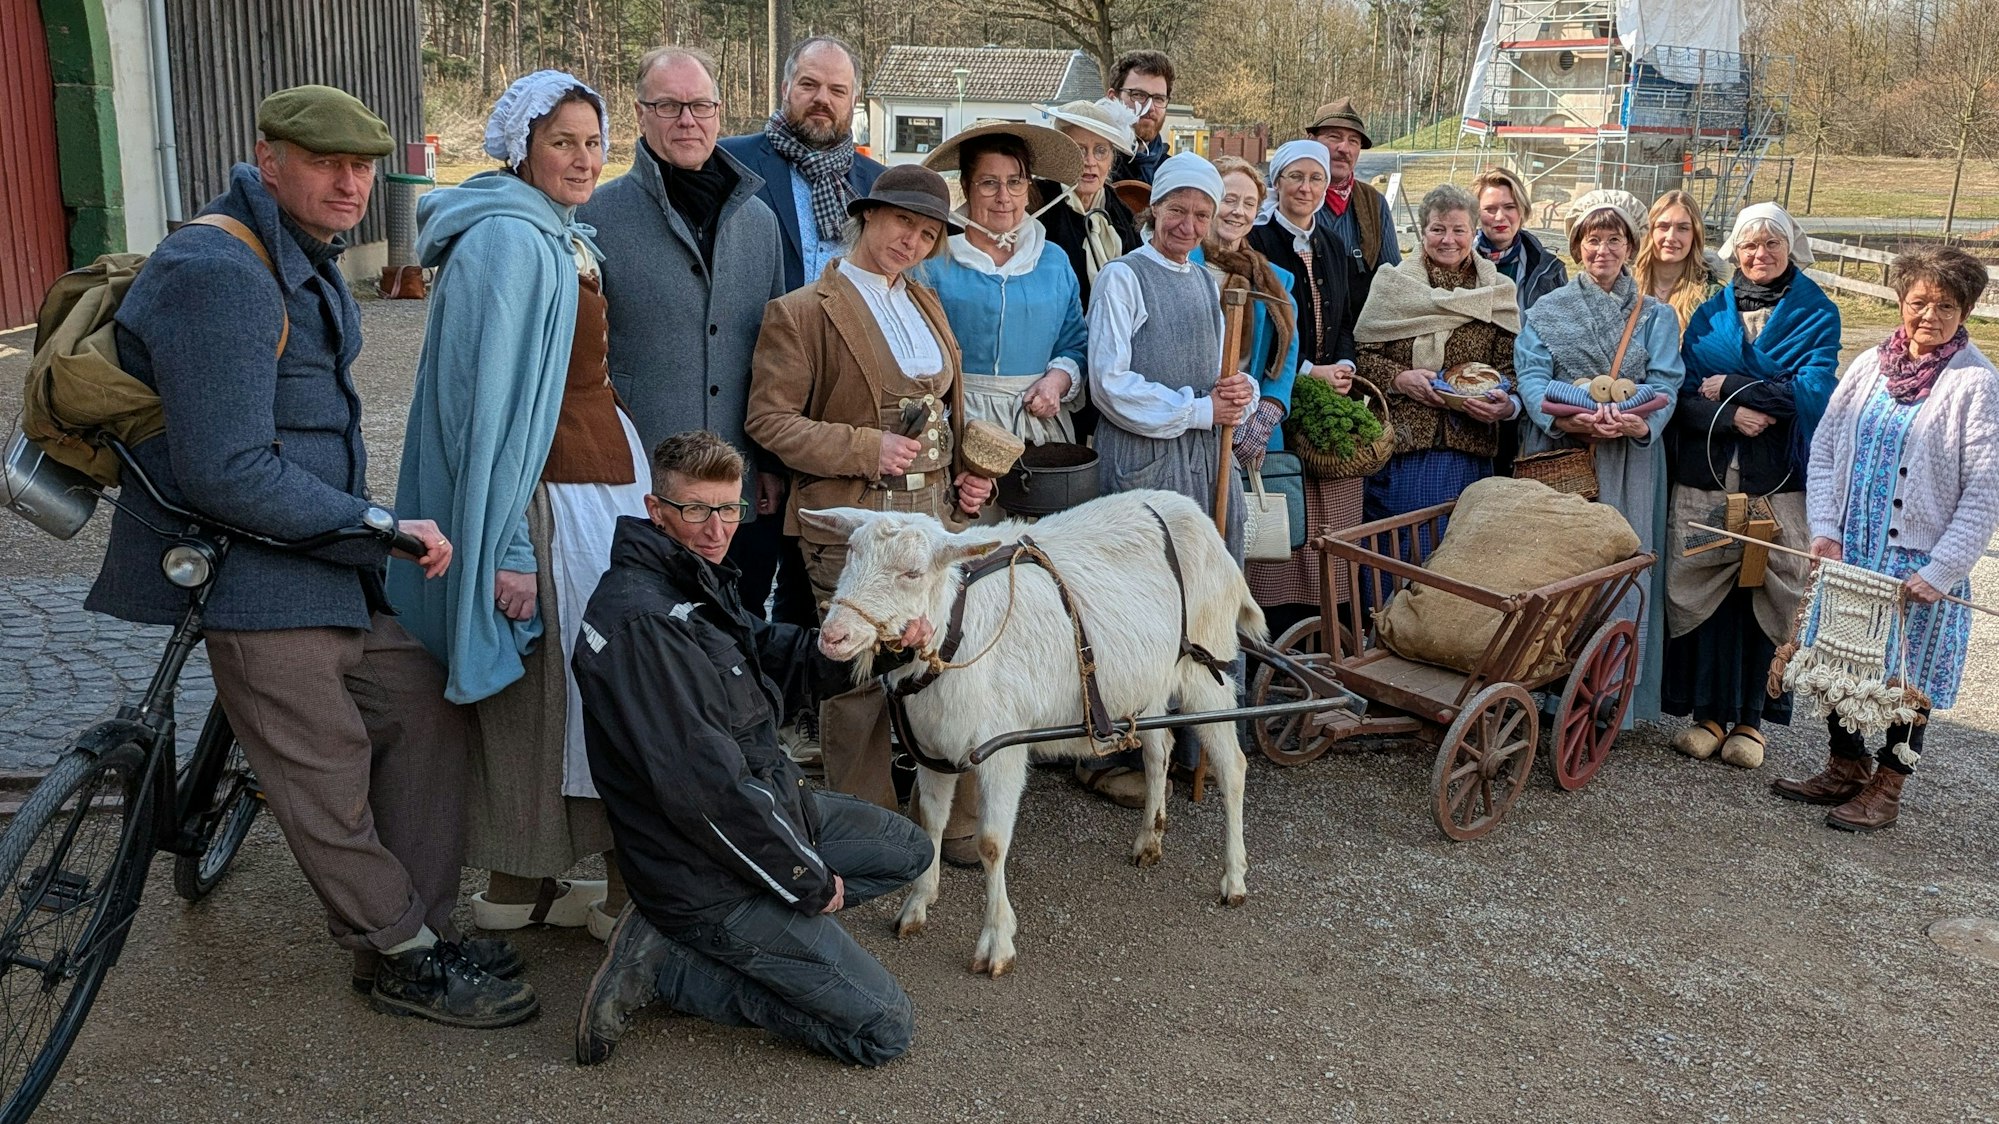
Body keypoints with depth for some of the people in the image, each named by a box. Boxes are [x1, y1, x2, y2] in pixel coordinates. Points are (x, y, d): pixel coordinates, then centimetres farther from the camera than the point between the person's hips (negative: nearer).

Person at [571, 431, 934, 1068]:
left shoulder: (697, 579, 6)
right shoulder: (641, 621, -26)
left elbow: (771, 658, 17)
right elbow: (702, 785, -28)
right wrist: (809, 879, -17)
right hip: (708, 877, -10)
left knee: (909, 850, 24)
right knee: (885, 1030, -6)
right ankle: (667, 964, -2)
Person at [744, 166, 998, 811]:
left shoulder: (926, 305, 17)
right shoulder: (802, 312, -5)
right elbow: (768, 419, -9)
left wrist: (971, 478, 9)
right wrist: (865, 449, -17)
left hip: (938, 513, 6)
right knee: (860, 683, -1)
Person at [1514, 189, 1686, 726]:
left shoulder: (1655, 316, 13)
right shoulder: (1546, 311, 12)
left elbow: (1664, 384, 0)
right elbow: (1531, 375, -3)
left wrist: (1641, 422, -24)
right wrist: (1561, 418, -24)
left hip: (1627, 465, 0)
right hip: (1556, 456, 0)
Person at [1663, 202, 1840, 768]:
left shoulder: (1817, 314, 5)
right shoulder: (1710, 313, 11)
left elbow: (1812, 392, -9)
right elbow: (1685, 390, 1)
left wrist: (1729, 387, -10)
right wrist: (1731, 414, -18)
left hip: (1779, 481, -2)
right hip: (1706, 475, 2)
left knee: (1770, 595, 0)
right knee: (1703, 588, 0)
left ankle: (1751, 718, 11)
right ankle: (1708, 711, 11)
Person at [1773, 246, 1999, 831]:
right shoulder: (1869, 366, 5)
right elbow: (1824, 448, 6)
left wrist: (1939, 570, -16)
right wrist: (1824, 529, -5)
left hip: (1920, 563, -4)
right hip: (1848, 553, 5)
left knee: (1907, 676, 6)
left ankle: (1886, 788, 22)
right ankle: (1845, 770, 31)